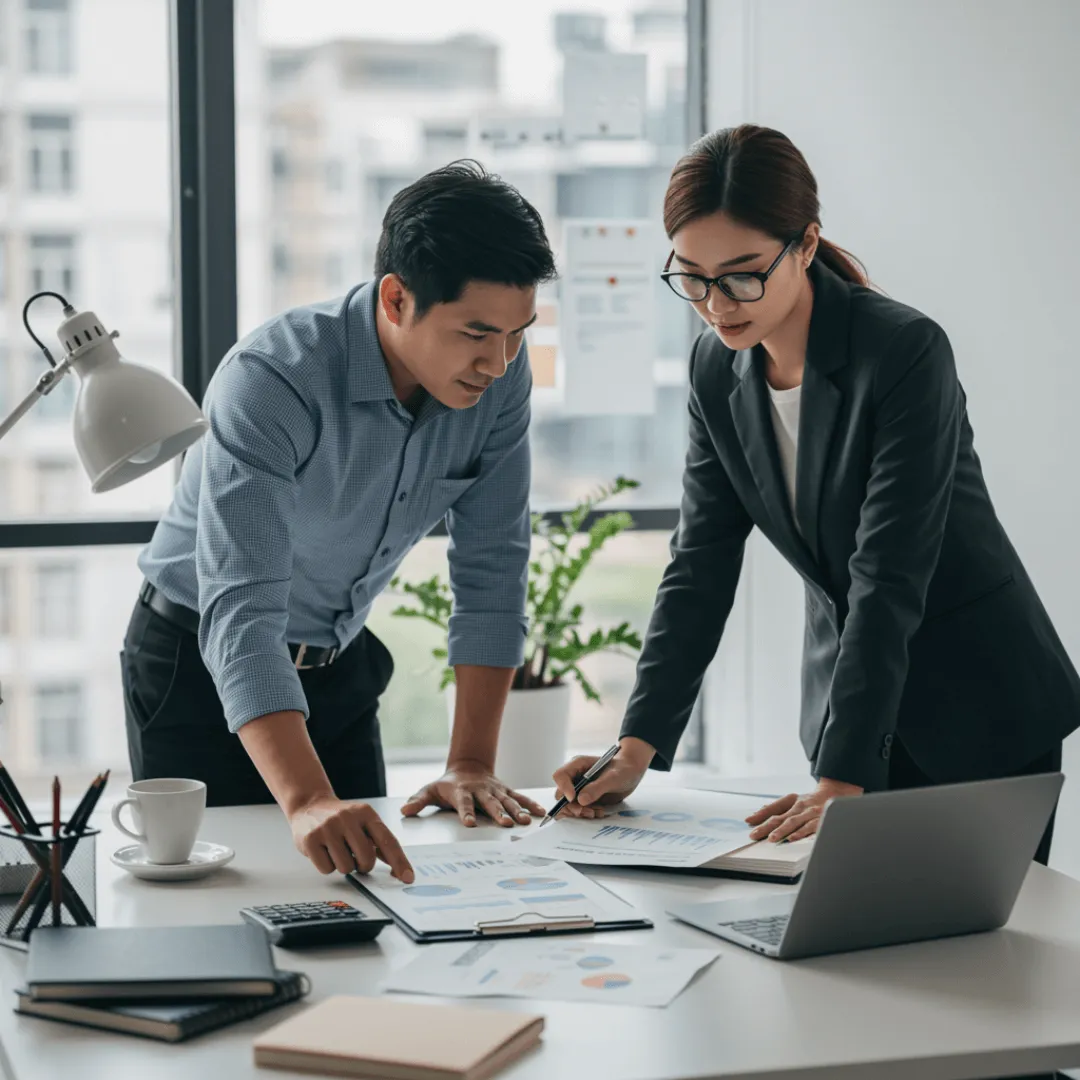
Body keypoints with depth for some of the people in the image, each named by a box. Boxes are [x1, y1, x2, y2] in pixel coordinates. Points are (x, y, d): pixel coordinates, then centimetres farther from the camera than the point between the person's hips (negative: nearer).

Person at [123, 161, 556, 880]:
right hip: (203, 663, -5)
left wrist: (472, 765, -17)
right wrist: (309, 803, -54)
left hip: (340, 664, 5)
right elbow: (241, 611, -42)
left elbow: (491, 567, -10)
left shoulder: (500, 375, -16)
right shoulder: (270, 381, -33)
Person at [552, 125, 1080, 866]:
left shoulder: (906, 352, -24)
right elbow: (702, 565, -3)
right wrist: (637, 748, -13)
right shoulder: (717, 367, -4)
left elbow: (889, 580, -28)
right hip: (850, 703, 5)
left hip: (982, 710, -5)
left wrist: (841, 782, -33)